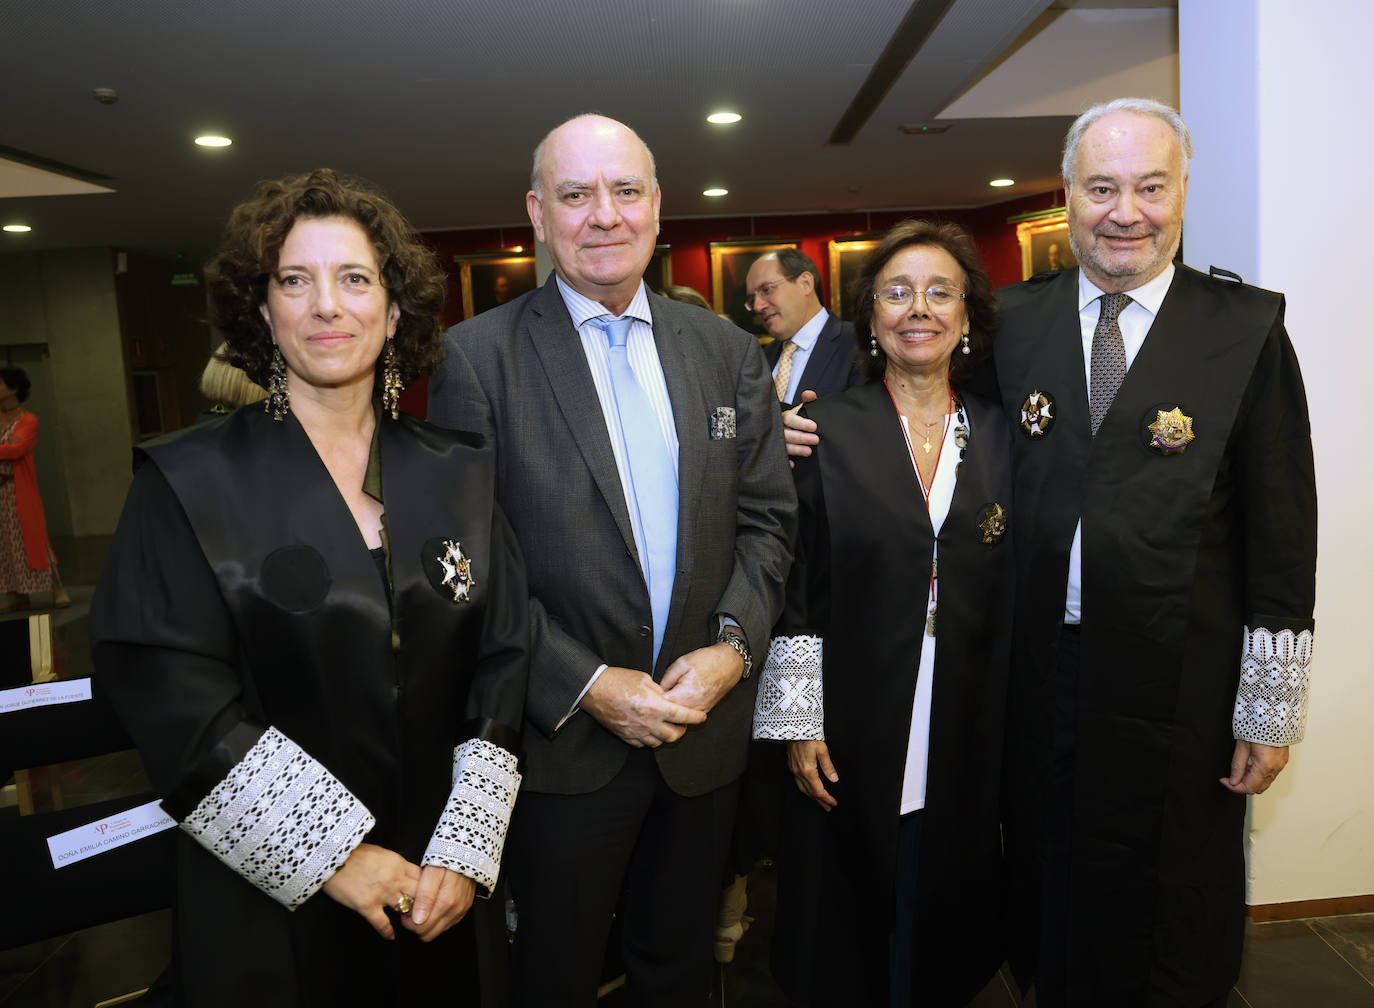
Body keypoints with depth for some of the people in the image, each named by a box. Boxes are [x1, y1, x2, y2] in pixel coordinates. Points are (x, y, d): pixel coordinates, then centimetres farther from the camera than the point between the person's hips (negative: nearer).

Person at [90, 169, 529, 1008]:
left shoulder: (461, 476, 0)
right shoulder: (191, 482, -7)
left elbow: (504, 661, -3)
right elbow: (172, 697, -13)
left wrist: (464, 852, -10)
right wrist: (331, 852, -16)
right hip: (271, 899, -2)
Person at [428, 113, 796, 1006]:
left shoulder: (730, 352, 4)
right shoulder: (478, 356, -8)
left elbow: (767, 517, 4)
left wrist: (734, 645, -11)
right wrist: (585, 687, -16)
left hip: (707, 730, 4)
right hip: (562, 739, -3)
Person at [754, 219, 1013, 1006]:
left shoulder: (1000, 434, 3)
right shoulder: (828, 427, -4)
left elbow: (1012, 592, 6)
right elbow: (796, 584, -6)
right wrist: (799, 723, -9)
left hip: (968, 738, 3)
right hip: (854, 736, -2)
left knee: (947, 918, 17)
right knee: (848, 930, 13)